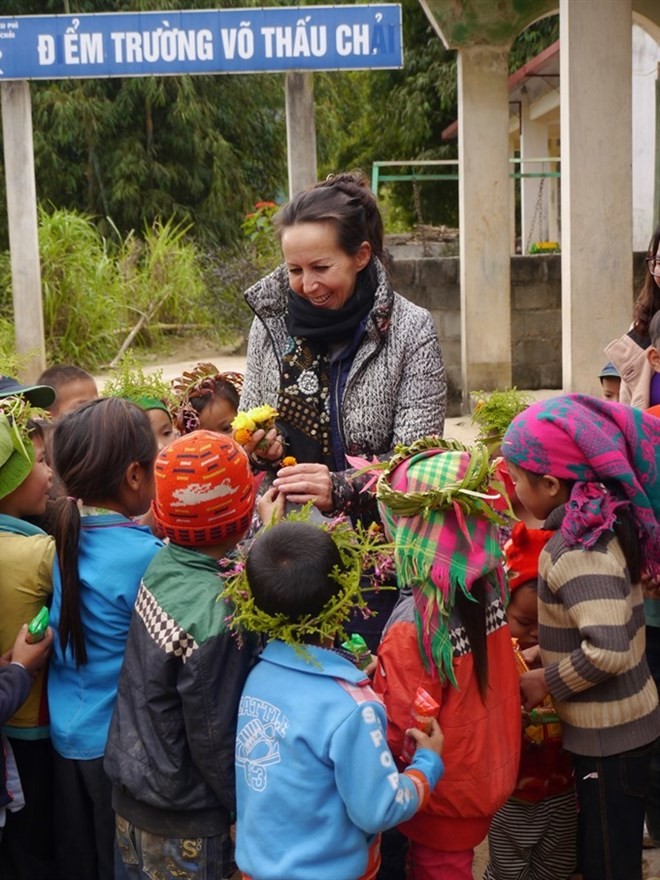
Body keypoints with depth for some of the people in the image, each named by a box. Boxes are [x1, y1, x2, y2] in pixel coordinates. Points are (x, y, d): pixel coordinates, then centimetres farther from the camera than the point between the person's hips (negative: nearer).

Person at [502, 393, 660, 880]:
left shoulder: (578, 549, -25)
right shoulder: (604, 520, 2)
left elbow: (607, 652, -33)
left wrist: (545, 681, -18)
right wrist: (546, 655, 9)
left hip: (607, 732, -9)